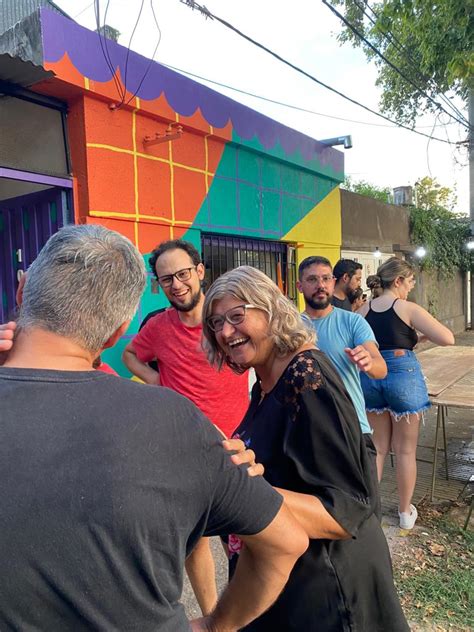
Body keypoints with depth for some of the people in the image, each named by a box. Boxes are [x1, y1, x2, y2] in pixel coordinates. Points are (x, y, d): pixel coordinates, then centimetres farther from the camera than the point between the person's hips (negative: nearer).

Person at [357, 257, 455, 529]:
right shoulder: (408, 309, -11)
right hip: (403, 376, -4)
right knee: (406, 449, 11)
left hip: (371, 377, 5)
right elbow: (448, 338, -14)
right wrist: (424, 332, 5)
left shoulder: (365, 309, 2)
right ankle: (406, 512, 25)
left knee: (378, 446, 19)